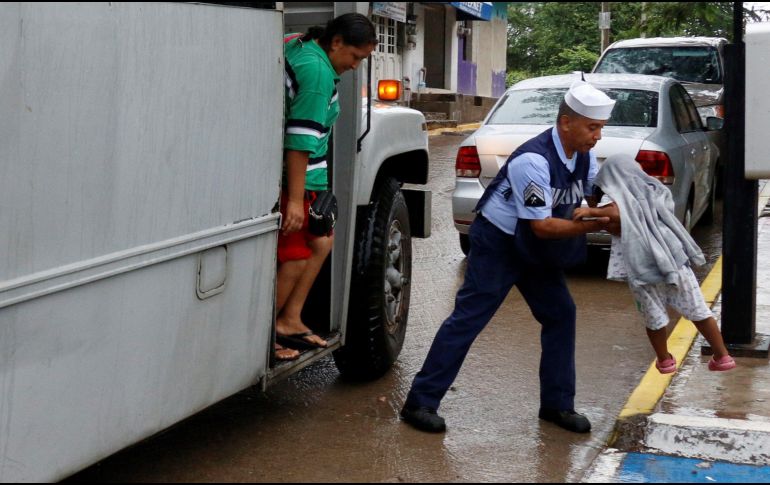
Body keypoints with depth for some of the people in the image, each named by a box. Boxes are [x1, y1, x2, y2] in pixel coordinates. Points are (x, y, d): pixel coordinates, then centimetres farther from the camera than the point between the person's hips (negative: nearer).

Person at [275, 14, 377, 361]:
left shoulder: (298, 45, 9)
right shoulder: (318, 71, -20)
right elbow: (300, 140, -25)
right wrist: (295, 200, -26)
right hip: (294, 177, -10)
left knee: (322, 242, 17)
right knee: (296, 258, -4)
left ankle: (288, 321, 22)